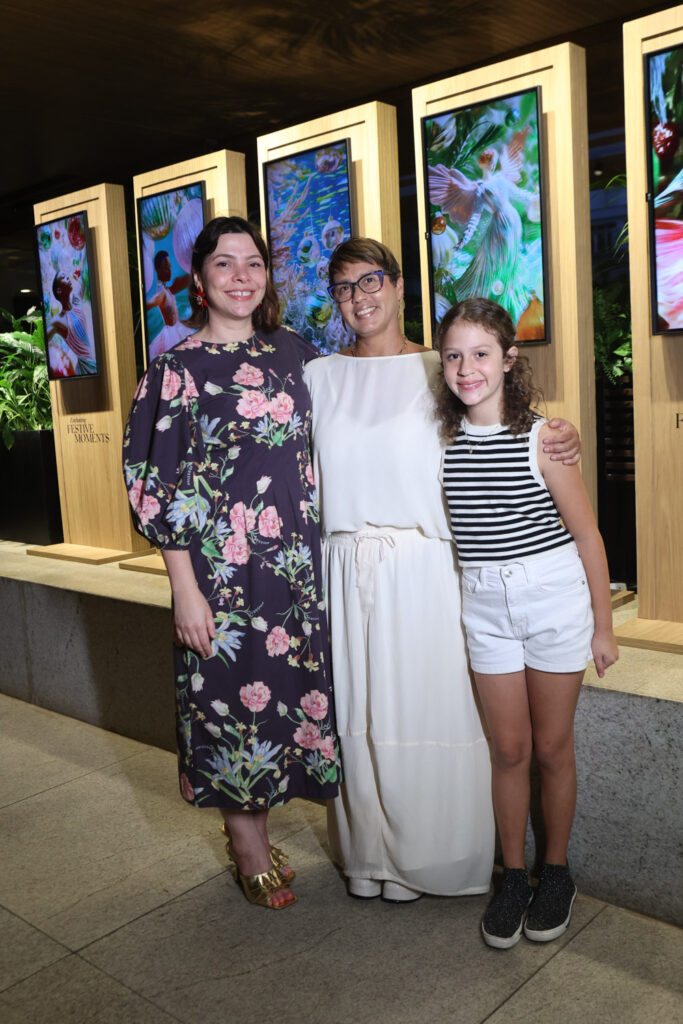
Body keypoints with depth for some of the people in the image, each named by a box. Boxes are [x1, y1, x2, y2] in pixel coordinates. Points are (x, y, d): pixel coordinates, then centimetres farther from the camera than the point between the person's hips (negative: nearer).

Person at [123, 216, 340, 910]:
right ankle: (250, 848, 27)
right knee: (232, 693, 5)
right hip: (219, 566, -4)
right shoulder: (177, 369, -5)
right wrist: (184, 589, -12)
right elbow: (157, 482, -8)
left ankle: (251, 822, 34)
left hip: (295, 563, 5)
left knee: (285, 685, 11)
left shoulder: (293, 354, 9)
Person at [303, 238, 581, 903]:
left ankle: (434, 859, 27)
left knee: (430, 709, 4)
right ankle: (371, 854, 30)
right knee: (358, 715, 9)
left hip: (423, 568, -2)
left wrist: (562, 435, -12)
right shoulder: (318, 377, 9)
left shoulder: (438, 372, 3)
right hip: (345, 571, 2)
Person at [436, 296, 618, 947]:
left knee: (552, 746, 11)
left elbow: (586, 534, -5)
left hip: (554, 596, -2)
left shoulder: (542, 437, -11)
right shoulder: (441, 441, -2)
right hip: (484, 604, 2)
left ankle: (556, 870, 32)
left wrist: (603, 625, -2)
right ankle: (513, 874, 29)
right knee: (509, 748, 11)